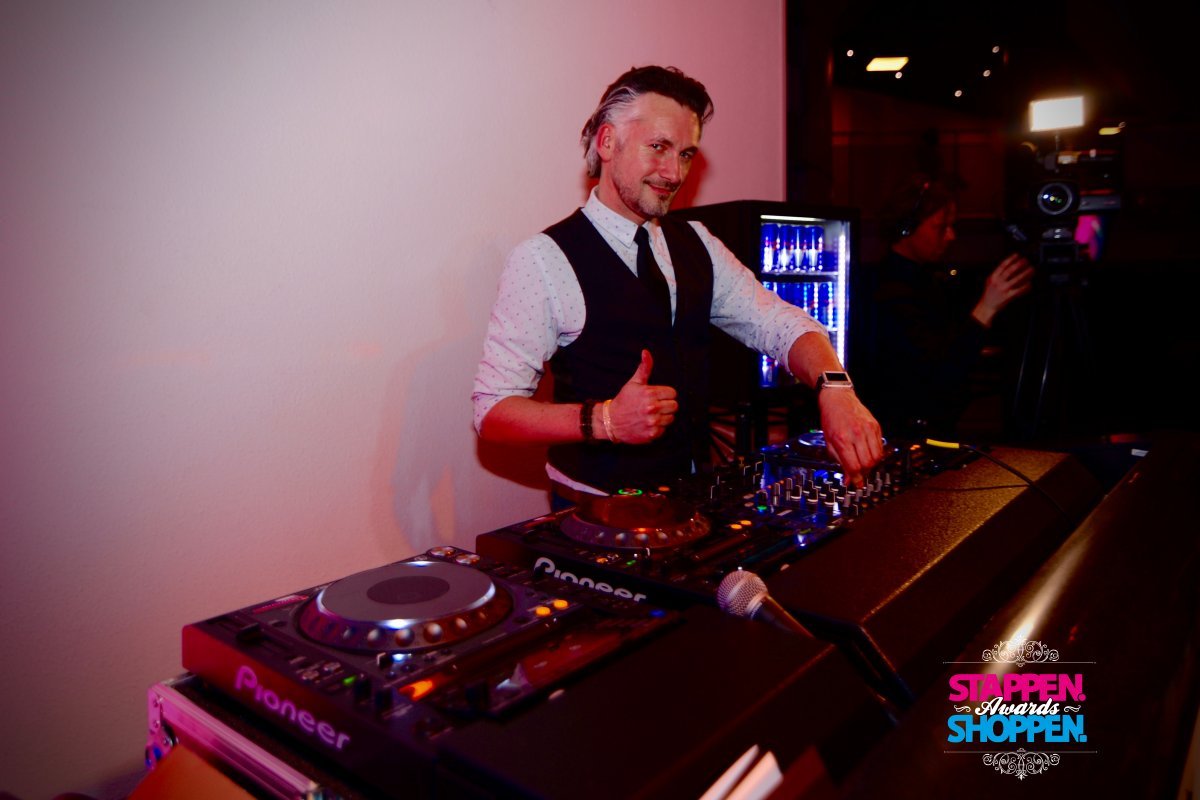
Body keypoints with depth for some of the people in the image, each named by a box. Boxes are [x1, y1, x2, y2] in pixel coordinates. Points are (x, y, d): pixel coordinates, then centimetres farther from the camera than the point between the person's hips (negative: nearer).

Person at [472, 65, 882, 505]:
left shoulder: (695, 245, 10)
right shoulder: (544, 259, -9)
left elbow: (780, 324, 4)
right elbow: (493, 410, -10)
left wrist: (835, 389, -16)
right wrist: (604, 420, -24)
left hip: (695, 498, 5)